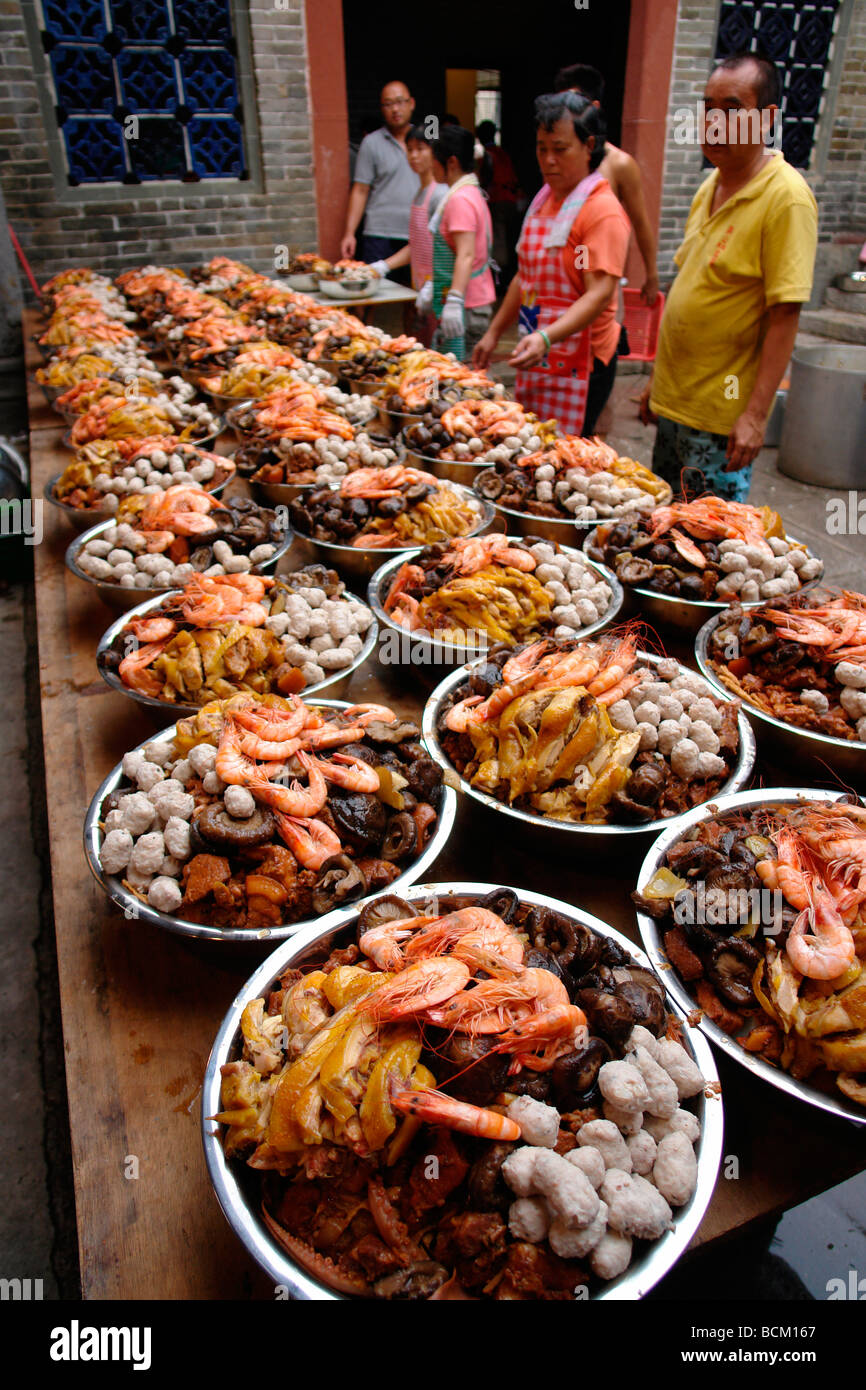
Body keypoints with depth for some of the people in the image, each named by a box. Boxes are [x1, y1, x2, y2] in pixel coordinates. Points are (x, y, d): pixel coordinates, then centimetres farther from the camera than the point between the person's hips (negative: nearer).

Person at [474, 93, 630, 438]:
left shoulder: (602, 209, -13)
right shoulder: (543, 199, 14)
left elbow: (600, 293, -24)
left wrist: (546, 338, -38)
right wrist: (494, 333, 22)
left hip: (581, 362, -8)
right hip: (537, 356, 8)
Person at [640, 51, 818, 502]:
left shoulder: (786, 197, -13)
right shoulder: (710, 186, 11)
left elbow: (785, 315, -17)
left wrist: (756, 415, -22)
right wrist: (659, 377, 16)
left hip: (722, 415, -8)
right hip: (674, 400, 8)